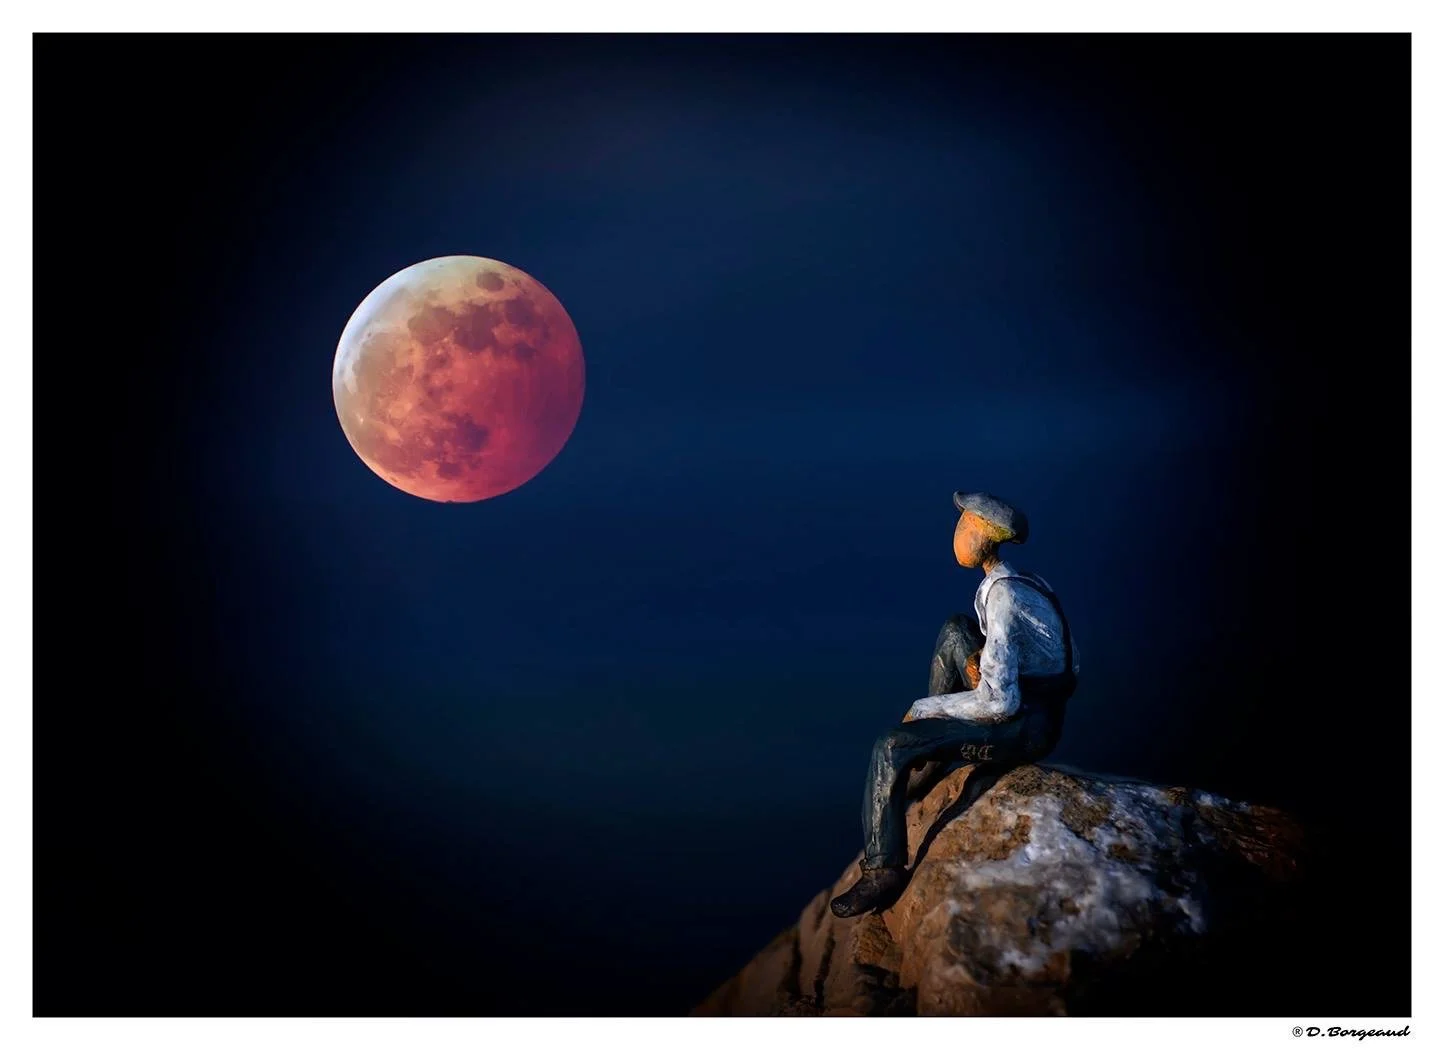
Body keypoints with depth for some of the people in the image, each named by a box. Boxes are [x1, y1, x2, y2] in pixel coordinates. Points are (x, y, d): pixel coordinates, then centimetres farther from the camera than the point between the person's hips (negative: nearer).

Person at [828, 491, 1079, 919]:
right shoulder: (1023, 579, 6)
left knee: (891, 746, -13)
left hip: (1026, 726, -10)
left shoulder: (1002, 597, -22)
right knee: (956, 631, 18)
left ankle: (884, 871, -5)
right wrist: (980, 658, 1)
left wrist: (923, 708, -14)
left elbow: (998, 702, -27)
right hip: (1033, 705, 10)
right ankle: (931, 749, 21)